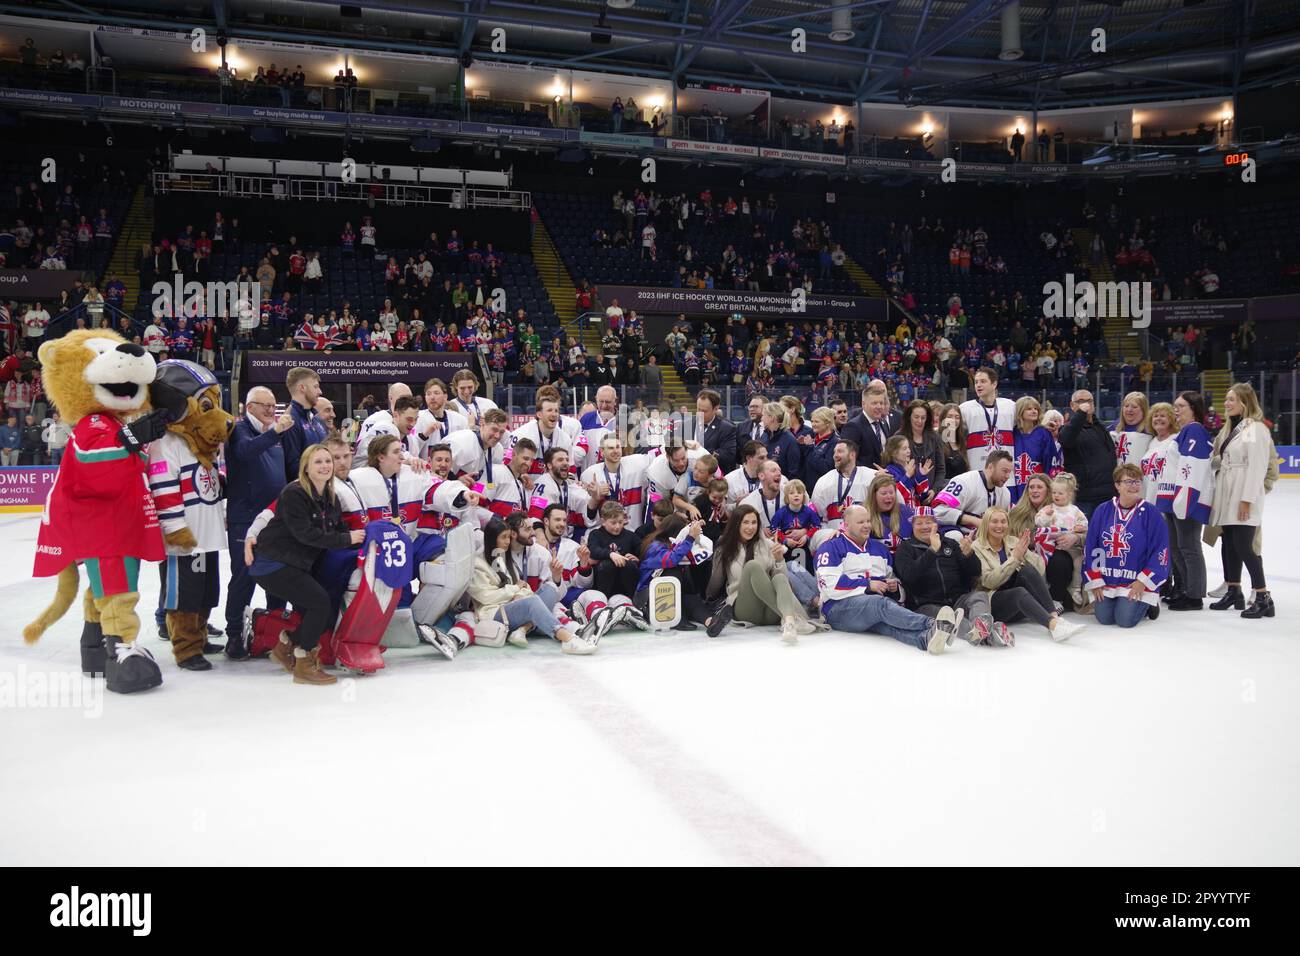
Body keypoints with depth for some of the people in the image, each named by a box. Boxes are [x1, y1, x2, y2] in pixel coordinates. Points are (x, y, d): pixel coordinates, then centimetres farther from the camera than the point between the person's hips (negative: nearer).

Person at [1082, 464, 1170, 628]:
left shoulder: (1150, 513, -6)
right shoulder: (1103, 510, 2)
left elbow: (1160, 552, -7)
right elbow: (1090, 548, 4)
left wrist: (1143, 582, -13)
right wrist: (1094, 581, -1)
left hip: (1136, 583, -3)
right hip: (1105, 581, 3)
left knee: (1125, 620, -15)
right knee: (1104, 618, -11)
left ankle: (1148, 603, 16)